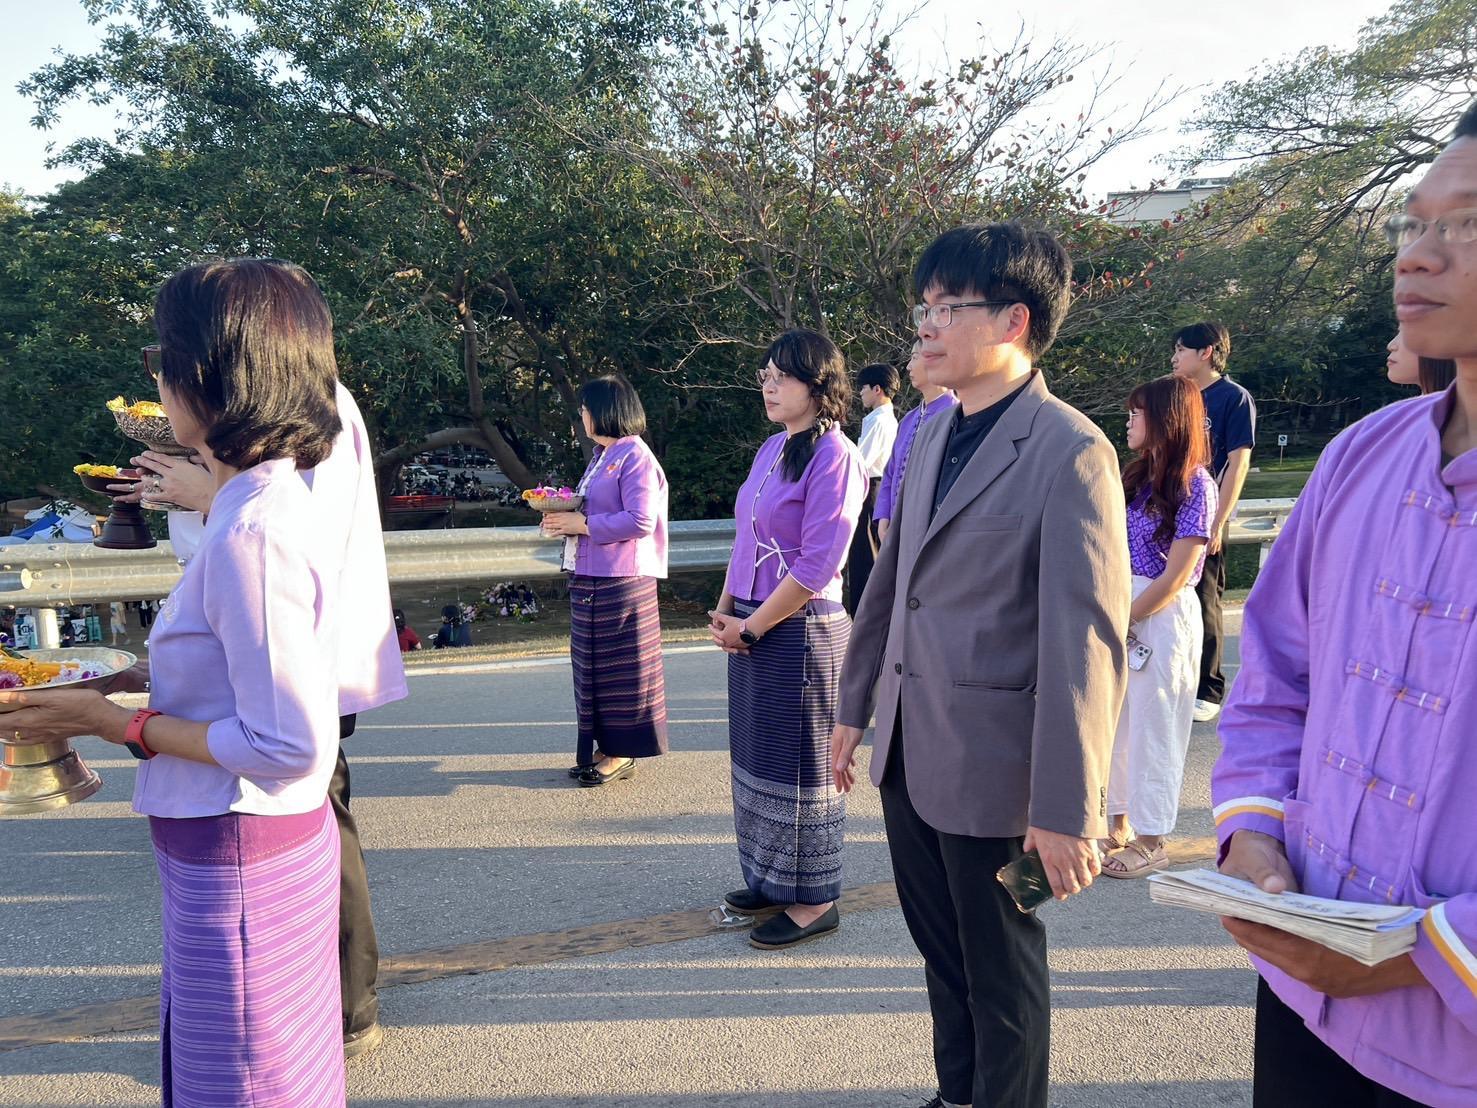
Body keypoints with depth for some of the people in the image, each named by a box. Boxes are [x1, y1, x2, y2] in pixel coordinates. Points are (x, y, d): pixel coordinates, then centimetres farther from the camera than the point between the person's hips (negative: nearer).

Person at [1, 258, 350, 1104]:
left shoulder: (252, 536, -26)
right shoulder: (271, 502, 4)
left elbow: (287, 747, -25)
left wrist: (116, 724, -16)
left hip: (238, 863, -9)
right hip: (271, 842, 9)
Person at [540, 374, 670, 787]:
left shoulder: (635, 456, -13)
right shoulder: (600, 456, 18)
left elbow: (640, 521, -22)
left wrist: (582, 524, -18)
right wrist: (564, 516, 4)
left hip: (622, 580, -10)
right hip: (588, 578, 10)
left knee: (620, 667, -1)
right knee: (593, 665, 14)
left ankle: (622, 755, 9)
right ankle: (606, 748, 24)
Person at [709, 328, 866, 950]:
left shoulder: (833, 455, -14)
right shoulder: (771, 449, 12)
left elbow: (817, 564, -20)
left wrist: (751, 625, -14)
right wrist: (725, 612, 5)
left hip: (800, 631, -8)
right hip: (751, 628, 9)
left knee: (798, 764, 2)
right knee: (757, 755, 16)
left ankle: (814, 901, 18)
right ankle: (772, 881, 32)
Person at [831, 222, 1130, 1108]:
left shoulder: (1071, 452, -17)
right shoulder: (933, 435, 8)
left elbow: (1088, 641, -20)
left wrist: (1068, 808, -20)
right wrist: (855, 705, 16)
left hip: (990, 768, -7)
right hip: (908, 752, 7)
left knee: (1002, 975, 13)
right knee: (942, 952, 23)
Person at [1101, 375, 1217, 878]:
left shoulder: (1194, 485, -11)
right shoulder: (1137, 475, 11)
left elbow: (1174, 576, -14)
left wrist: (1119, 621, -12)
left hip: (1163, 614, -7)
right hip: (1120, 607, 7)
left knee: (1152, 727, 1)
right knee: (1116, 720, 12)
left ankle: (1150, 842, 14)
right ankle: (1119, 826, 26)